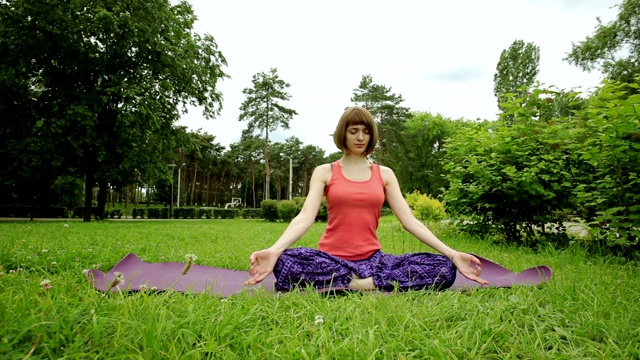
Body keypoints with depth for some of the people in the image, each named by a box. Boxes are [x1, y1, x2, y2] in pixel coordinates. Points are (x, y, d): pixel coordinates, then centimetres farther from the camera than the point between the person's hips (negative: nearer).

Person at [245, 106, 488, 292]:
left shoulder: (384, 174, 11)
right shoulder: (324, 172, 6)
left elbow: (409, 220, 4)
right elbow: (305, 217, -8)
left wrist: (452, 254, -9)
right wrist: (273, 250, -28)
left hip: (372, 259, 2)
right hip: (331, 258, -1)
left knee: (444, 268, -19)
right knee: (285, 263, -36)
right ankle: (370, 283, -24)